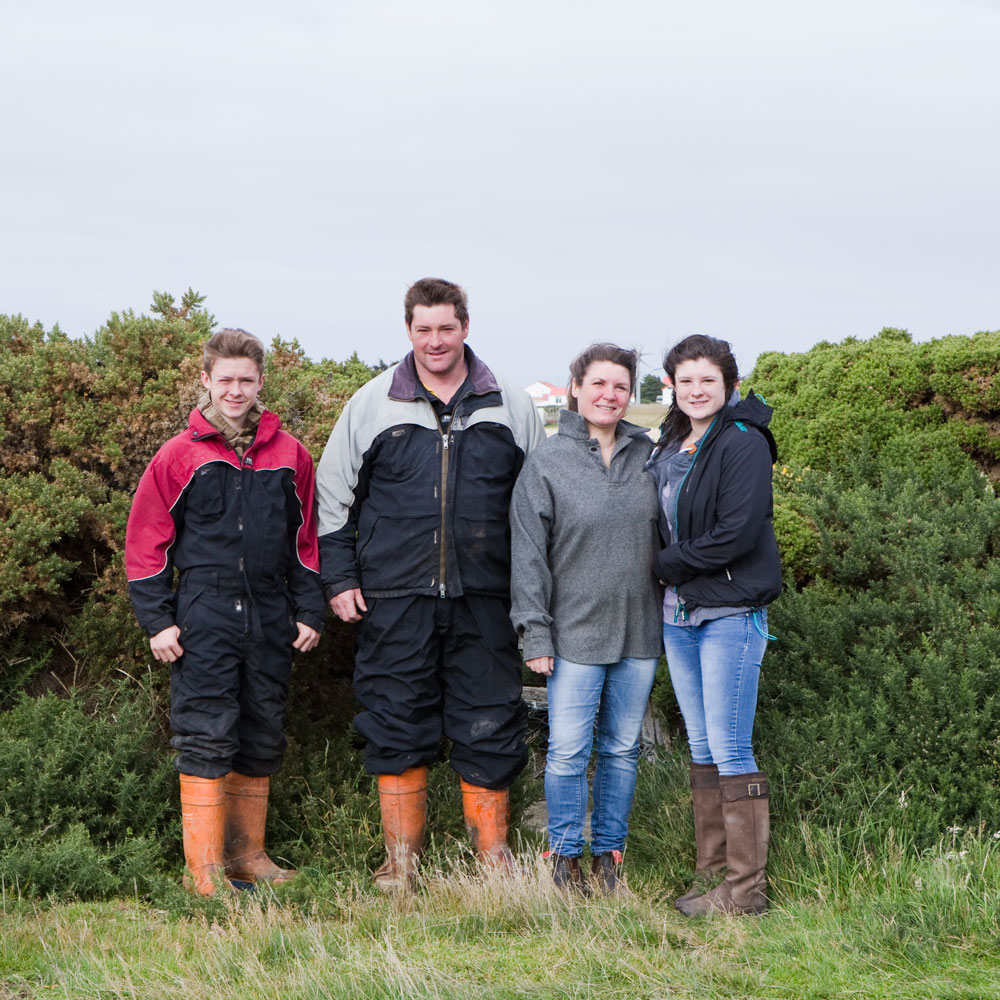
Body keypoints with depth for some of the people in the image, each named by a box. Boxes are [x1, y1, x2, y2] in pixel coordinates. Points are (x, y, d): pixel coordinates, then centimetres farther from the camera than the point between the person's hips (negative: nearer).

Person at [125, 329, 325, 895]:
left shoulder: (290, 456, 7)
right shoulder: (180, 456, -1)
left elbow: (306, 539, 13)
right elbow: (148, 541, 0)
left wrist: (309, 612, 8)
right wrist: (158, 620, -5)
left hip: (270, 623, 4)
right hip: (204, 621, -3)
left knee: (262, 739, 10)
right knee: (206, 739, -7)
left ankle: (248, 852, 21)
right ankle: (205, 866, -3)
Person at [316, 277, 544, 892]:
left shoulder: (512, 407, 8)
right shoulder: (371, 404, 6)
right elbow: (333, 494, 10)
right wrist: (339, 577, 4)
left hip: (485, 600, 0)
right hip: (395, 597, 0)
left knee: (490, 723, 2)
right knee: (398, 725, 4)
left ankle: (493, 852, 16)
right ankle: (402, 858, 15)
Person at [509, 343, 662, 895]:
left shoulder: (648, 455, 7)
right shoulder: (547, 461, -2)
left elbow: (667, 536, 13)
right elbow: (528, 554, -3)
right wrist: (535, 631, -8)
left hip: (638, 631, 3)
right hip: (575, 632, -3)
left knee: (622, 749, 9)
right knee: (568, 750, -4)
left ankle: (608, 854, 19)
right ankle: (565, 857, 9)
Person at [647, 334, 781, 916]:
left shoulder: (743, 443, -10)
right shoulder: (669, 447, 14)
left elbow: (738, 532, -18)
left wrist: (671, 561, -9)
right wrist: (670, 569, 2)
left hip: (732, 613, -8)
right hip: (679, 614, 8)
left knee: (731, 751, -7)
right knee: (701, 748, 12)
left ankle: (746, 889, -1)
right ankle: (711, 873, 20)